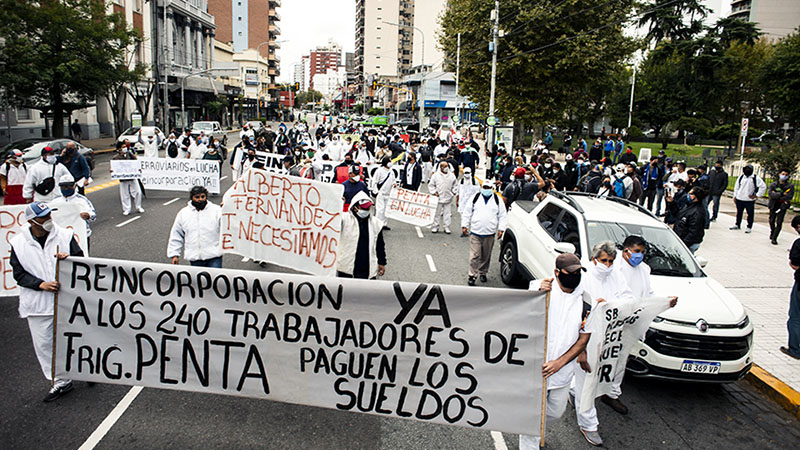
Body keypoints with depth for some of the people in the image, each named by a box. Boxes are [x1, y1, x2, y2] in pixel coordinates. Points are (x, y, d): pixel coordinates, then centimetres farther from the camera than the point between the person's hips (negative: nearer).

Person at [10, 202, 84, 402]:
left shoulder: (64, 235, -2)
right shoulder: (18, 244, -2)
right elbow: (19, 274, -1)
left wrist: (68, 258, -20)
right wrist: (42, 284, -15)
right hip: (37, 305, 1)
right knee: (44, 344, 7)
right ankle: (60, 381, 22)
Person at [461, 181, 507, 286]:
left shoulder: (498, 199, 6)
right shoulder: (475, 198, 4)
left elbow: (502, 216, 8)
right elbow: (467, 213, 9)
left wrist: (501, 229, 0)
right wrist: (464, 225, 4)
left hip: (489, 233, 1)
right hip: (475, 232, -1)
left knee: (486, 256, 11)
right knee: (475, 255, -5)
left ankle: (483, 273, 28)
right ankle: (472, 275, 4)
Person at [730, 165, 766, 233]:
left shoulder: (756, 178, -6)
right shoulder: (741, 177, 7)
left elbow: (763, 186, -7)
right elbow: (736, 187, 15)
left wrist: (757, 195, -10)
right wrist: (735, 196, 11)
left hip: (750, 200, -4)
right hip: (739, 199, 4)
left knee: (750, 214, 2)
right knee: (739, 212, 15)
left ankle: (749, 227, 12)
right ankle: (737, 225, 28)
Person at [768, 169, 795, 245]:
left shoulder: (790, 186, -2)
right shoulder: (773, 184, 2)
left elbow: (790, 196, -15)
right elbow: (770, 194, -13)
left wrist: (776, 195, -14)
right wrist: (782, 194, -20)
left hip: (782, 206, -2)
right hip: (773, 206, 2)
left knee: (779, 222, -8)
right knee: (771, 221, 11)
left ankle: (774, 238, -4)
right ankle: (772, 234, 36)